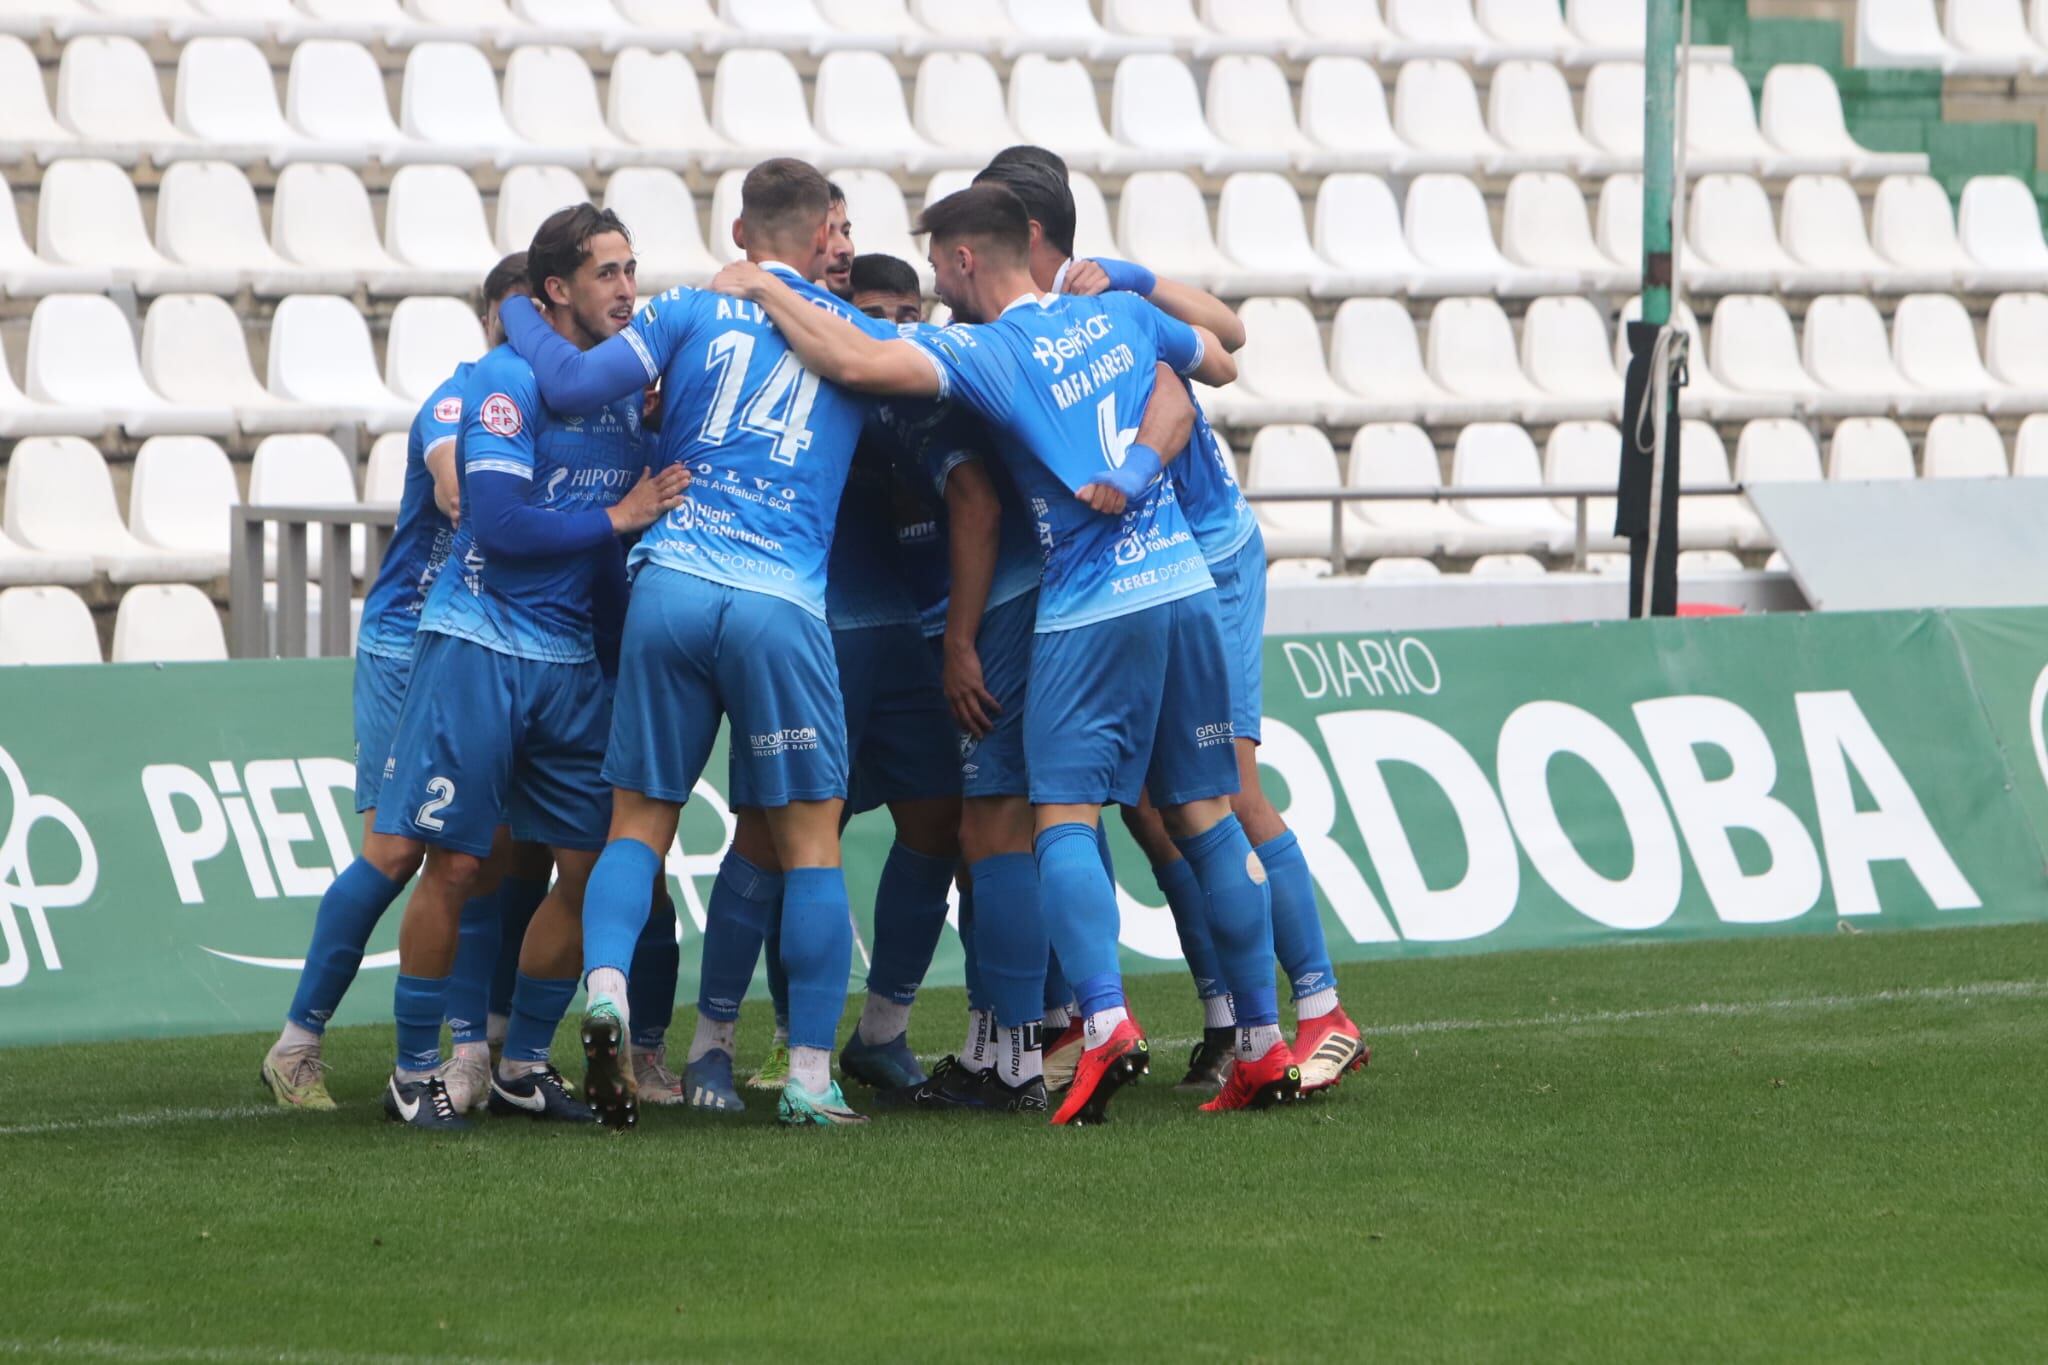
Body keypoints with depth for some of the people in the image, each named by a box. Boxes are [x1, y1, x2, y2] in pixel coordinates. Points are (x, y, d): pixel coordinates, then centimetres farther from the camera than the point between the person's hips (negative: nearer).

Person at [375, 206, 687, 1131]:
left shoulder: (626, 388, 11)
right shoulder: (508, 381, -11)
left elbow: (643, 515, 19)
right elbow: (502, 524, -19)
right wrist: (616, 519, -14)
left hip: (572, 661, 7)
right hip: (480, 646, -7)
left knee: (590, 864, 3)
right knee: (454, 864, -5)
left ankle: (523, 1066, 15)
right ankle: (414, 1073, 5)